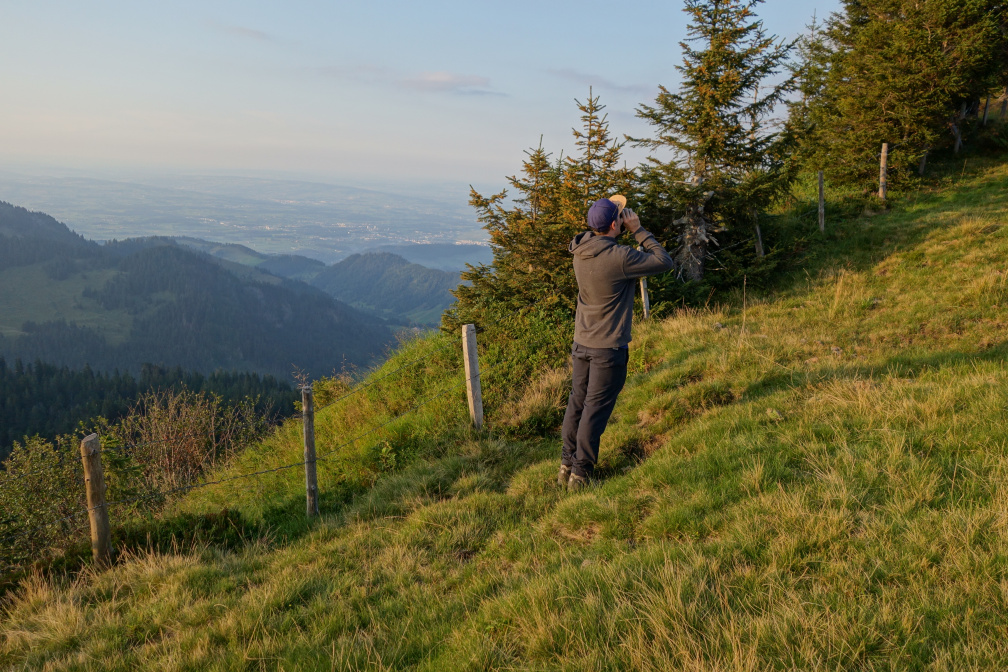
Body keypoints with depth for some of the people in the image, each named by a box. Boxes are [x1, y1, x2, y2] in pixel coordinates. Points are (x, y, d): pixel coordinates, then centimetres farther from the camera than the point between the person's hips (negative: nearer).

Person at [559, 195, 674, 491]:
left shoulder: (581, 251, -1)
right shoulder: (619, 257, -22)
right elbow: (664, 262, -12)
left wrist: (625, 231, 8)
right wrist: (638, 230, -8)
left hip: (581, 343, 7)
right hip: (609, 348, -7)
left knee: (576, 403, 15)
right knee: (595, 409, 2)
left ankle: (567, 466, 23)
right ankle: (580, 473, 9)